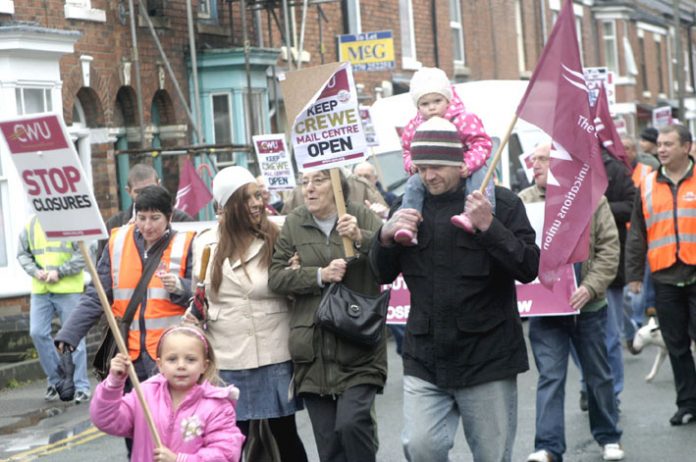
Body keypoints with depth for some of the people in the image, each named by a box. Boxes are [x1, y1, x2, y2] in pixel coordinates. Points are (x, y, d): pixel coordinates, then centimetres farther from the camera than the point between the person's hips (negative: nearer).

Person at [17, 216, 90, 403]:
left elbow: (83, 255, -9)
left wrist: (60, 272, -16)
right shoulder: (31, 224, 8)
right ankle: (55, 379, 16)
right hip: (39, 290, 5)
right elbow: (22, 254, 14)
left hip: (68, 289, -5)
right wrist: (35, 271, -5)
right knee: (37, 333, -2)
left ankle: (81, 387, 8)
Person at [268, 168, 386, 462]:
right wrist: (319, 275, -10)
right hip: (314, 351, 3)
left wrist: (361, 239, -26)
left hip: (358, 349, -3)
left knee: (352, 422, -18)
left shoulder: (361, 217, 2)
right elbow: (275, 277, 2)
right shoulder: (294, 223, 9)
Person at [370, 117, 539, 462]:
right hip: (424, 359, 3)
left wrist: (489, 227, -23)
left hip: (487, 356, -3)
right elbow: (383, 275, 14)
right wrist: (385, 237, -8)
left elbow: (530, 268, -9)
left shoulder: (501, 203, -4)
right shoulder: (412, 204, 8)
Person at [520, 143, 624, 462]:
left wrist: (590, 287, -16)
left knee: (598, 374, 12)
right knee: (550, 377, -5)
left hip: (588, 305, 0)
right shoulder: (523, 201, 3)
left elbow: (609, 248, -4)